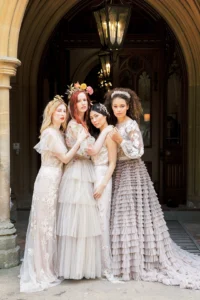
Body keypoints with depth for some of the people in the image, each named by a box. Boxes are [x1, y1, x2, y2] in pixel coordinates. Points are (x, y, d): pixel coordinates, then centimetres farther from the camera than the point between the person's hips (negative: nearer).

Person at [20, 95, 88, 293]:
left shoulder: (58, 133, 17)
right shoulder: (51, 132, -13)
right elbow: (65, 158, -15)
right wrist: (79, 140, -15)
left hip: (54, 180, 9)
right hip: (48, 180, -9)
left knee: (49, 223, 12)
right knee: (46, 223, -4)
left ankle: (46, 268, 21)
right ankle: (43, 272, 4)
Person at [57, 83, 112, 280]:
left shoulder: (83, 124, 17)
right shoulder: (74, 125, -11)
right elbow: (90, 151, -16)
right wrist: (104, 132, -9)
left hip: (85, 175, 9)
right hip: (77, 175, -9)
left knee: (84, 220, 10)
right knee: (78, 220, -6)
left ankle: (82, 264, 16)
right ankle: (75, 267, 1)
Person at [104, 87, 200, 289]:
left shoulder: (131, 125, -11)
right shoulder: (114, 126, 12)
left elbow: (137, 152, -17)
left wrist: (121, 140, -26)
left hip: (132, 173, -8)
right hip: (120, 173, 8)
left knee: (133, 215, -5)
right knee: (123, 216, 9)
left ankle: (139, 262, 3)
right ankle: (128, 260, 17)